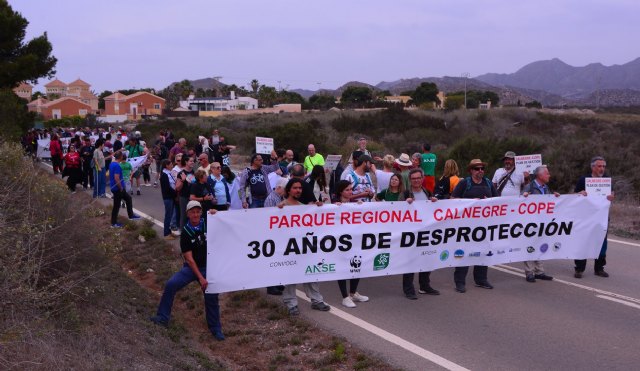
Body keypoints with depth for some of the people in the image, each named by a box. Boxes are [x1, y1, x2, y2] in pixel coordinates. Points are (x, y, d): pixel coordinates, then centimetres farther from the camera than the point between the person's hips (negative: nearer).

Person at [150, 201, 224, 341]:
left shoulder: (207, 224, -5)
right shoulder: (185, 233, -8)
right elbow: (189, 259, -12)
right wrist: (200, 278, -20)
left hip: (208, 267, 0)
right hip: (191, 267, 0)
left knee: (211, 297, -9)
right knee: (171, 284, -17)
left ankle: (216, 329, 10)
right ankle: (162, 318, -4)